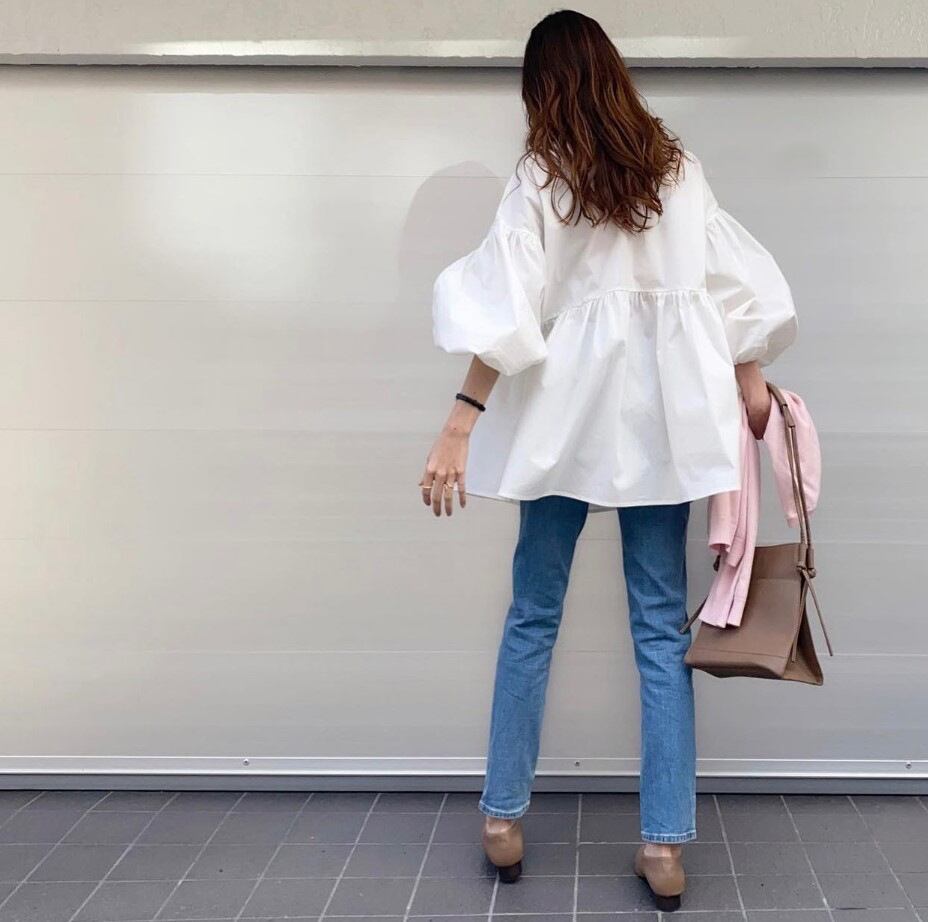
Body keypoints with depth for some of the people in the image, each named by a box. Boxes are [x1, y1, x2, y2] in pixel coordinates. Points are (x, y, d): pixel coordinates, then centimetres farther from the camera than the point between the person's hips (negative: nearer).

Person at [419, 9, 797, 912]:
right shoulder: (676, 164, 7)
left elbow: (508, 309, -13)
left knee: (533, 616, 10)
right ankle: (665, 843, 6)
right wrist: (748, 377, 17)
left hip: (572, 413, -2)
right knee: (662, 625, 5)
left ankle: (503, 817, 17)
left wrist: (460, 427, -15)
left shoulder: (541, 173, -3)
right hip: (663, 412, 3)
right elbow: (733, 274, 8)